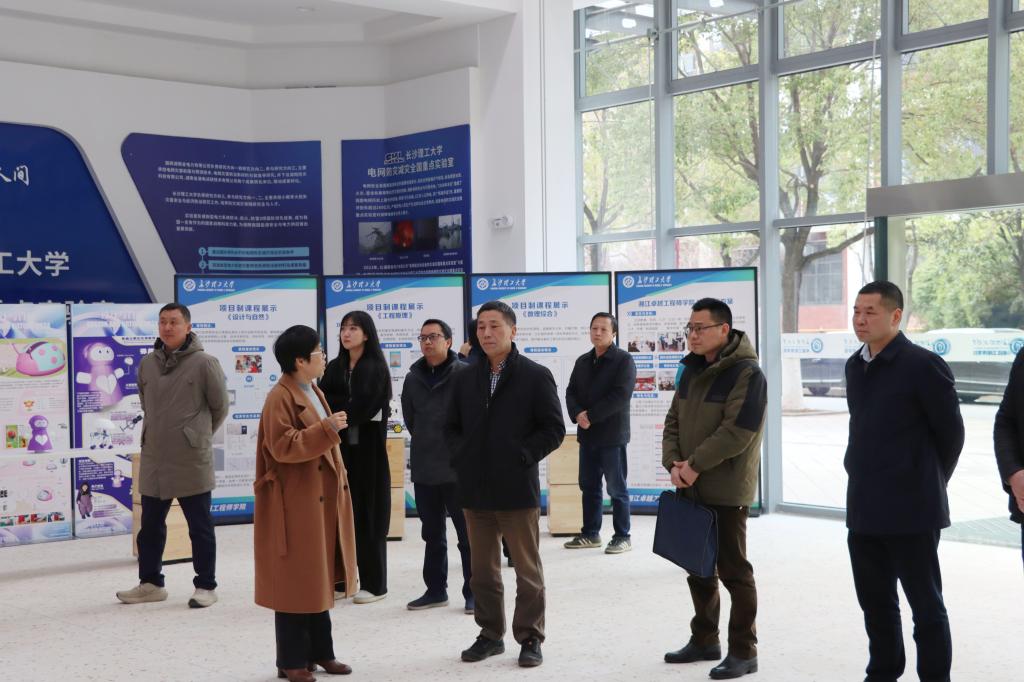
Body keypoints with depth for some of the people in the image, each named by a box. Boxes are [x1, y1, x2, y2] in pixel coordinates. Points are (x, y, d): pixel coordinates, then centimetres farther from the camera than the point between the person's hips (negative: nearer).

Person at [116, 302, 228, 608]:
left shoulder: (204, 363, -11)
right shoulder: (147, 364, 5)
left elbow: (220, 406, -2)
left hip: (192, 459, -5)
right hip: (153, 458, 5)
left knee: (200, 527, 5)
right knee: (150, 525, 15)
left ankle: (206, 586, 15)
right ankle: (150, 583, 29)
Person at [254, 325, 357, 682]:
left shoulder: (314, 393, 15)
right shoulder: (280, 398, -15)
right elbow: (283, 447, -24)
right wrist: (326, 429, -29)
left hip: (321, 501, 9)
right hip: (296, 504, -9)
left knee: (318, 579, 14)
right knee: (296, 583, -2)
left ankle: (320, 652, 23)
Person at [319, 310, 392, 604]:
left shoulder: (376, 368, -4)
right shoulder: (333, 367, 12)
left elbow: (366, 407, -16)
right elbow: (323, 402, 1)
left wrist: (338, 409, -9)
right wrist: (351, 407, -13)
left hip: (368, 448, -5)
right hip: (341, 448, 5)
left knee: (368, 514, -1)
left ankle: (374, 583, 6)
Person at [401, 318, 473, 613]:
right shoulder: (413, 377, 7)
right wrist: (427, 445, 12)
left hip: (459, 469, -5)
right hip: (424, 470, 5)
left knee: (468, 534, 2)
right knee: (432, 534, 15)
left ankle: (473, 593, 11)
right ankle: (436, 590, 25)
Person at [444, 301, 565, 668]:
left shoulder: (536, 376, -3)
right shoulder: (465, 379, 10)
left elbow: (553, 429, -5)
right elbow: (451, 428, 16)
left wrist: (522, 457, -12)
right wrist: (463, 456, 0)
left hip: (517, 487, -4)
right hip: (475, 488, 4)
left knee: (527, 570, 4)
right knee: (483, 569, 12)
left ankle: (530, 638, 14)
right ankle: (490, 634, 24)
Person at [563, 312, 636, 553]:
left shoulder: (623, 360, -7)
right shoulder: (582, 361, 14)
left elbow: (621, 395, -17)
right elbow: (571, 392, 10)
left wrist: (591, 415, -17)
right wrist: (577, 415, -11)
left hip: (612, 434, -6)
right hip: (587, 434, 6)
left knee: (617, 488, 0)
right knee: (589, 486, 12)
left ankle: (622, 537, 8)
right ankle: (590, 533, 22)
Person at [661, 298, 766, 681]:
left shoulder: (746, 374, -14)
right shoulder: (693, 371, 12)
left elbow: (737, 432, -22)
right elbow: (674, 422, 11)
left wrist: (695, 465, -19)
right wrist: (674, 463, -5)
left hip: (726, 491, -8)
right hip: (691, 489, 8)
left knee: (733, 570, -1)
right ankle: (704, 640, 29)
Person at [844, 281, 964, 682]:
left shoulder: (923, 366, -13)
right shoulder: (855, 366, 10)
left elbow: (951, 432, -6)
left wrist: (929, 482, 3)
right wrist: (867, 475, 13)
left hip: (911, 509, -7)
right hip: (864, 507, 7)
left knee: (925, 604, 3)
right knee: (875, 601, 16)